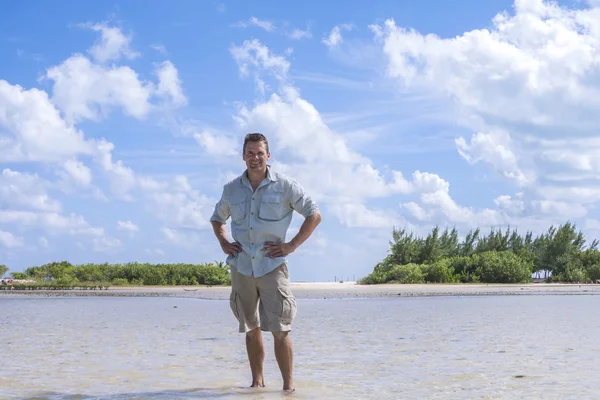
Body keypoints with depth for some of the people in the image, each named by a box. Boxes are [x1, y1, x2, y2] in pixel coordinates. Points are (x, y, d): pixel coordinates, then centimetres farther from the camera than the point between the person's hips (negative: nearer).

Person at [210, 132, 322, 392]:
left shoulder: (284, 186, -2)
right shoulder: (231, 189, 9)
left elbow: (314, 215, 1)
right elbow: (217, 218, 27)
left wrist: (292, 245, -5)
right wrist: (224, 244, 10)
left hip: (272, 266, -3)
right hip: (241, 268, 4)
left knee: (280, 330, -8)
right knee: (251, 329, 11)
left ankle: (289, 386, -3)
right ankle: (257, 382, 21)